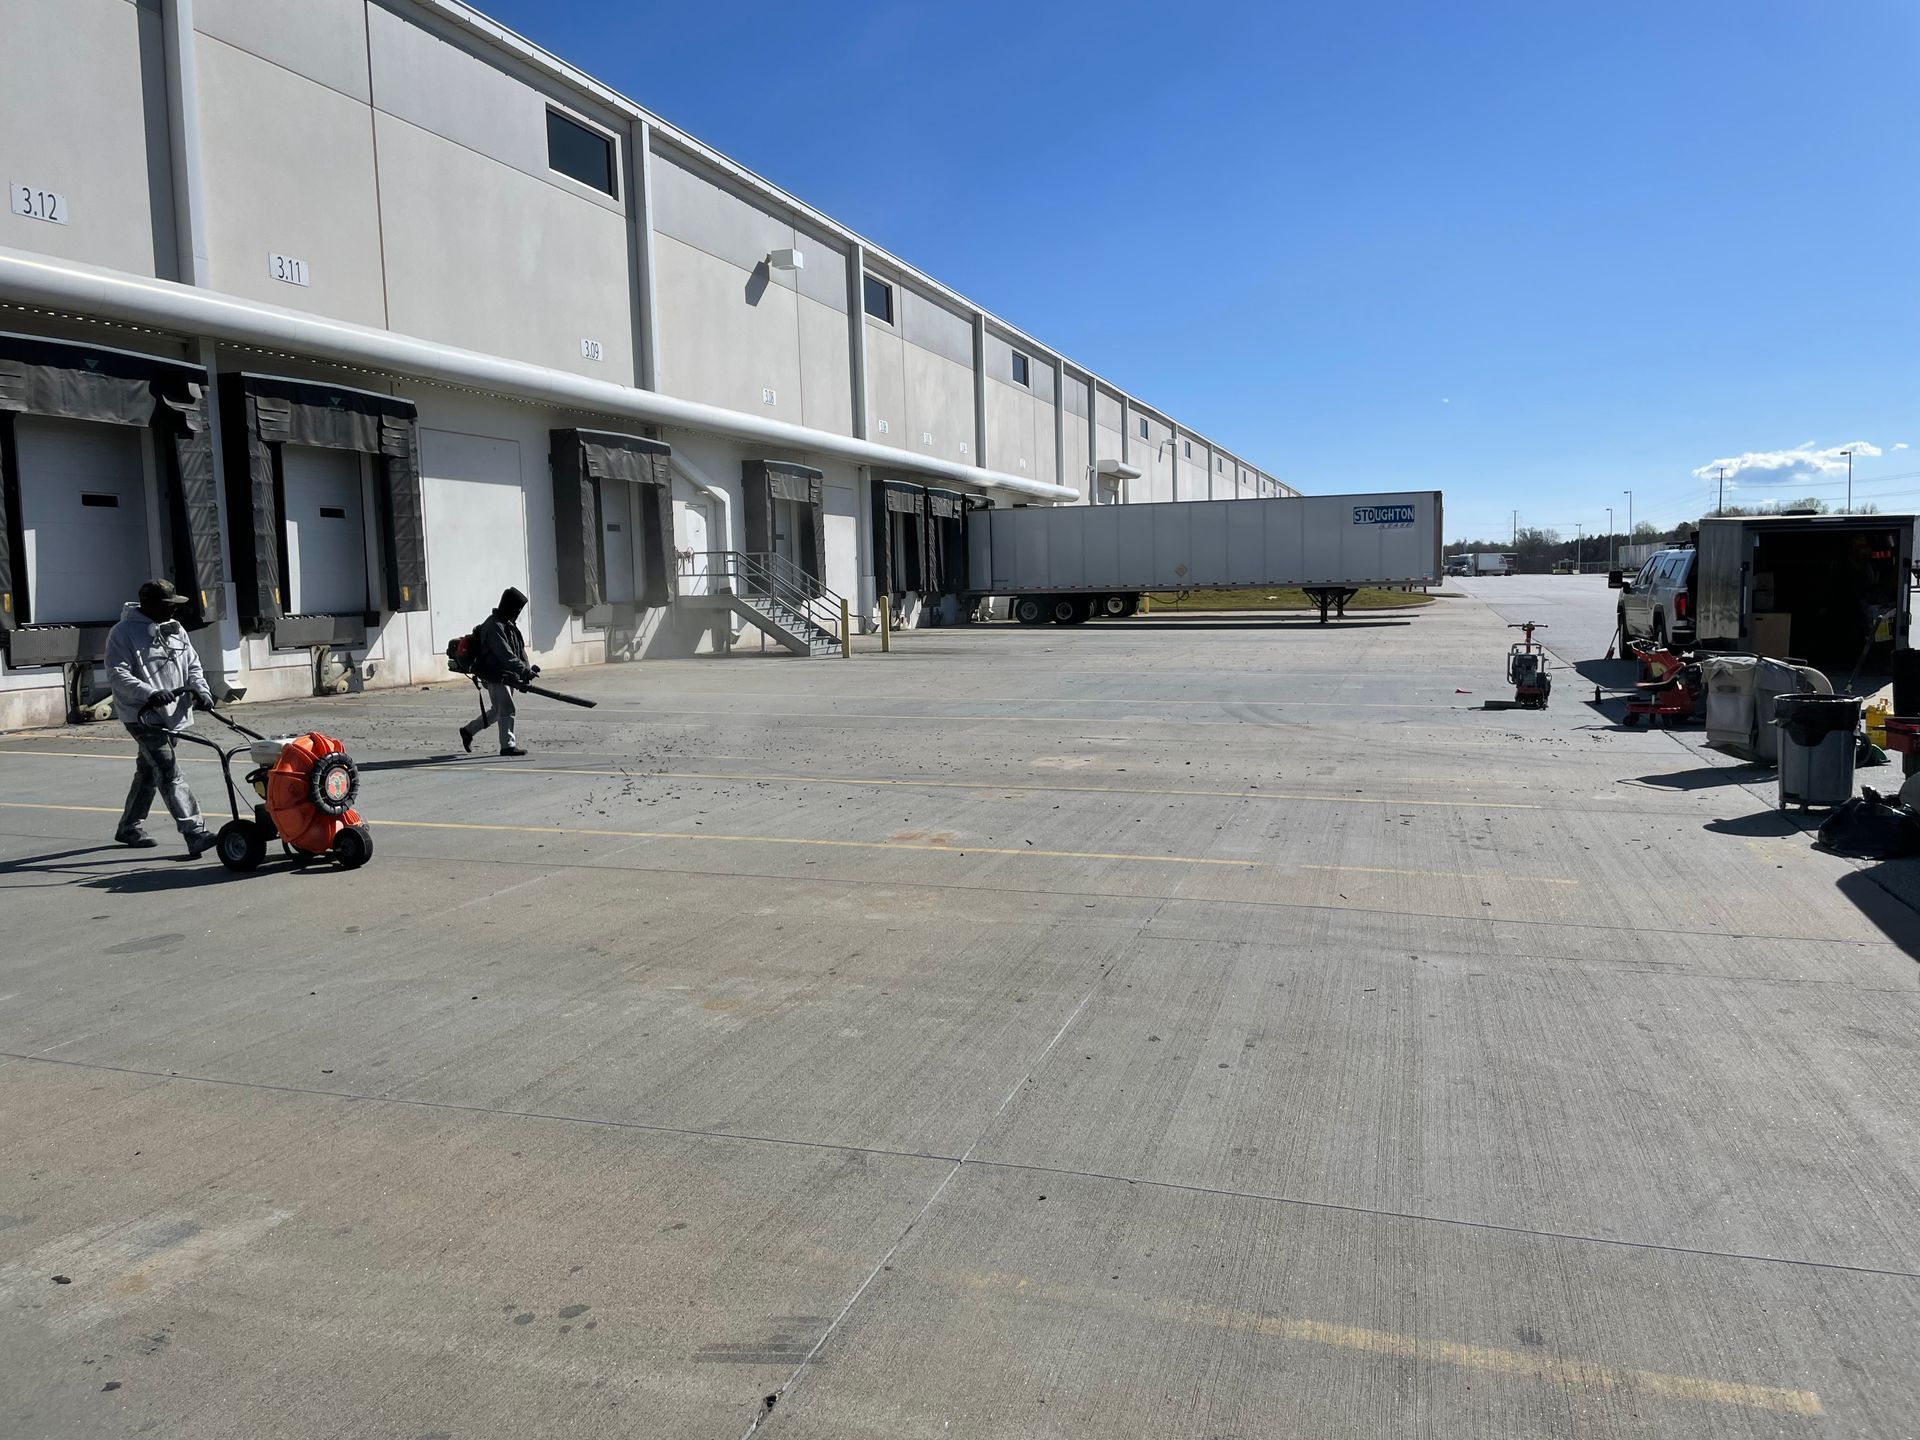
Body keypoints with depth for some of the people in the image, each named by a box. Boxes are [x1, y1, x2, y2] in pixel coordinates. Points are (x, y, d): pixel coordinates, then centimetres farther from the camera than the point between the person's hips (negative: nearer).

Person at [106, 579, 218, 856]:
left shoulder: (175, 630, 14)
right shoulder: (124, 633, -9)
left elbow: (192, 664, 17)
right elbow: (117, 674, -17)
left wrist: (200, 689, -3)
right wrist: (150, 693, -30)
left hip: (173, 715, 8)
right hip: (144, 716, -8)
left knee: (148, 772, 19)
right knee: (170, 774, -15)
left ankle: (130, 827, 35)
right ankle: (196, 834, -22)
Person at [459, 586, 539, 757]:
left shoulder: (509, 624, 14)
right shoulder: (494, 626, -17)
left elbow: (518, 650, 18)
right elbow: (505, 655, -27)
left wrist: (527, 669, 7)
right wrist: (524, 671, -32)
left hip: (507, 676, 10)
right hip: (496, 676, -10)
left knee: (497, 710, 18)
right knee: (507, 709, -9)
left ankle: (468, 730, 32)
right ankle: (508, 745, -4)